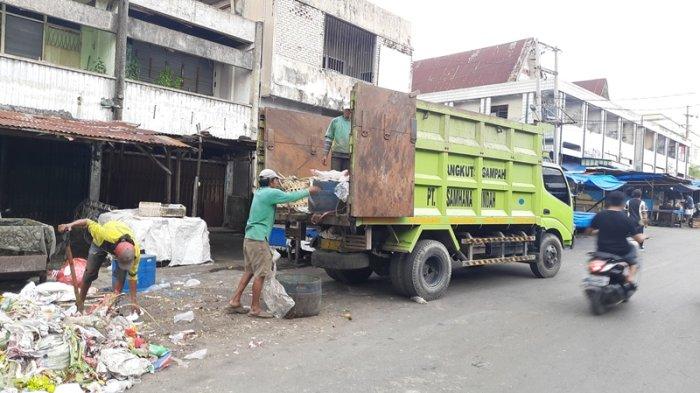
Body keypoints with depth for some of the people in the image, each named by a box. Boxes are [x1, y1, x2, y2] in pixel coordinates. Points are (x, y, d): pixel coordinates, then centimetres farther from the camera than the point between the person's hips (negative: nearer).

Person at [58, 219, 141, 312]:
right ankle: (80, 302, 19)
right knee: (90, 272, 0)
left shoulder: (136, 252, -40)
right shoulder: (106, 236, -48)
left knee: (121, 276, -15)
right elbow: (88, 222, -32)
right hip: (101, 242, 0)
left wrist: (134, 301, -25)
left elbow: (132, 276, -27)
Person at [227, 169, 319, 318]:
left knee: (249, 271, 16)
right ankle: (255, 308, 4)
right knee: (260, 274, -2)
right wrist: (308, 191, 8)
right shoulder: (271, 193, -10)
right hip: (258, 239, -9)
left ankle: (234, 302, 18)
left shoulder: (259, 192, 16)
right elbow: (291, 197, -3)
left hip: (249, 237, 9)